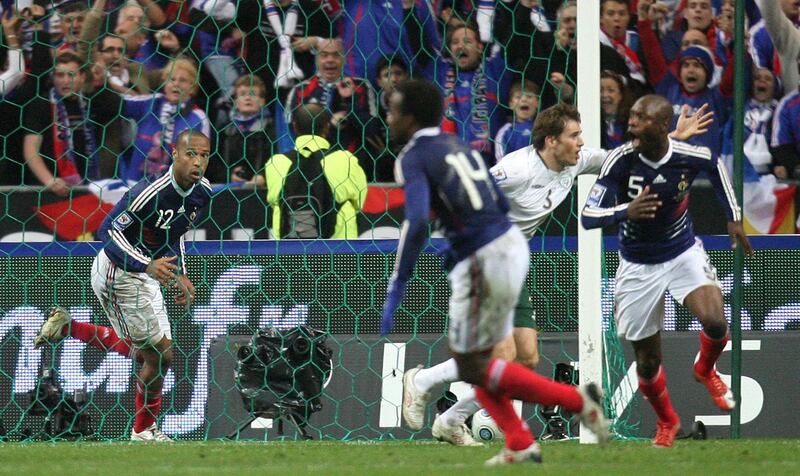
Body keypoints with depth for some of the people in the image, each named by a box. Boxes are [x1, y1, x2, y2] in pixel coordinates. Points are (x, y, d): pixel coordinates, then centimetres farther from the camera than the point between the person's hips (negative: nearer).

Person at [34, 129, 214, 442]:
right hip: (118, 274, -9)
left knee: (141, 351, 22)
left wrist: (180, 274, 6)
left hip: (143, 274, 9)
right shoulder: (151, 192, -30)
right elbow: (109, 231, -27)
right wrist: (147, 266, -39)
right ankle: (144, 431, 15)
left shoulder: (201, 192, -3)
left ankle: (66, 327, 27)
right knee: (159, 354, -5)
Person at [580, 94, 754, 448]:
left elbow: (715, 166, 8)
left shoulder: (689, 156, -18)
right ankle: (667, 422, 37)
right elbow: (588, 216, -24)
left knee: (715, 322, -25)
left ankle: (706, 370, 12)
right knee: (647, 362, 5)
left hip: (683, 253, 0)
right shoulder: (621, 160, -22)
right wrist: (626, 211, -43)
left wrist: (733, 217, 10)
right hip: (638, 267, 0)